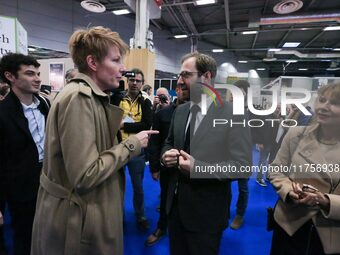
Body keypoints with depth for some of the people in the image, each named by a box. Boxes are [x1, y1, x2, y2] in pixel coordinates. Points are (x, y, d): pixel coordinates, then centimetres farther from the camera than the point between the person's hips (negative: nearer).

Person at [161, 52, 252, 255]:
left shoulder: (234, 114, -16)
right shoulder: (180, 111, 4)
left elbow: (243, 166, -18)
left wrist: (198, 168, -27)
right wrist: (166, 155, -8)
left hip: (206, 211, -5)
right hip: (175, 204, 6)